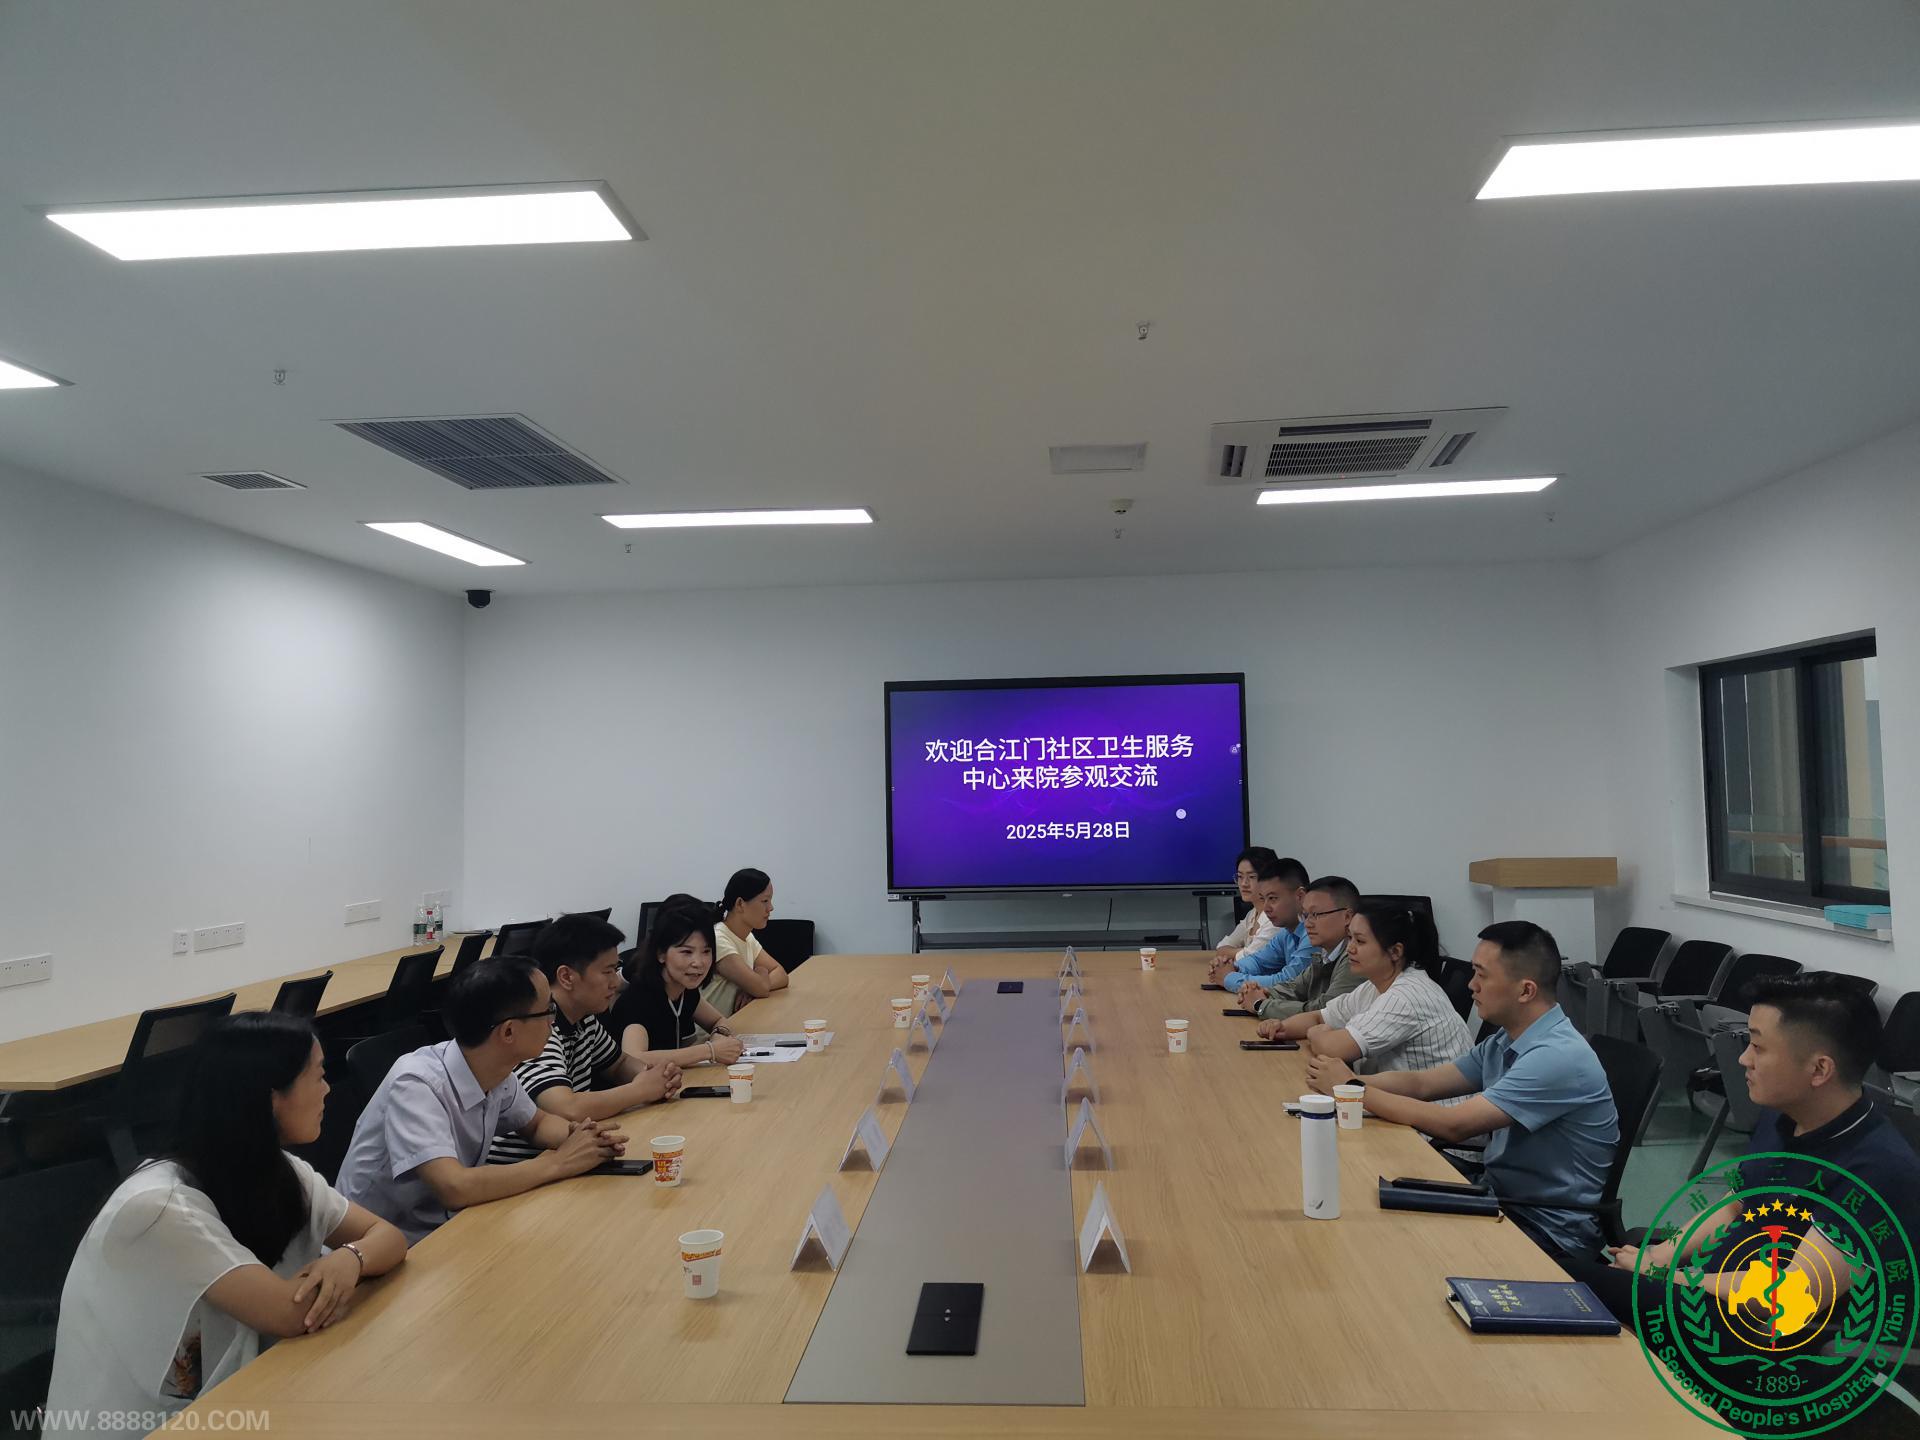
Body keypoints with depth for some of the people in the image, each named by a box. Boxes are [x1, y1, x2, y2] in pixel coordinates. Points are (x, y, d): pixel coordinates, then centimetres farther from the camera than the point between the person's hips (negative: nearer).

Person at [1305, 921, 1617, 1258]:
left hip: (1550, 1231, -7)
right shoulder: (1504, 1043, 3)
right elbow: (1421, 1082, 4)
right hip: (1505, 1198, 7)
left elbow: (1453, 1125, -28)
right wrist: (1349, 1082, -13)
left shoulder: (1559, 1056, -24)